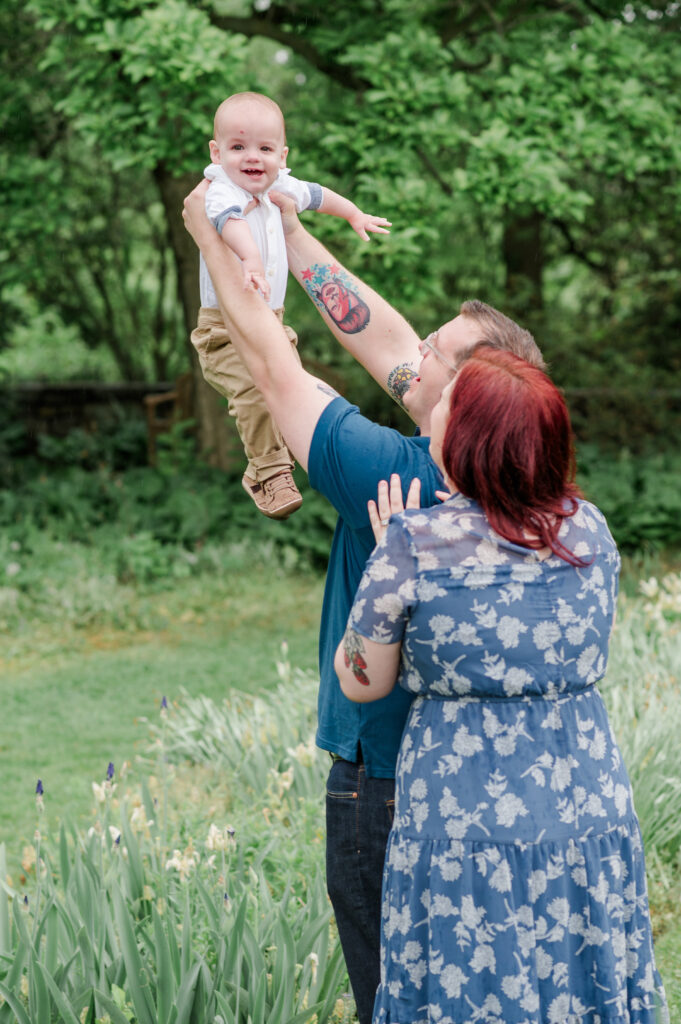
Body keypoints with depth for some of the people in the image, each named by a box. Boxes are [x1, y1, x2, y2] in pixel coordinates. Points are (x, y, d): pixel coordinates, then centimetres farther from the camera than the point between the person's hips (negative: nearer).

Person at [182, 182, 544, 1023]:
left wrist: (209, 239, -1)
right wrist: (289, 233, 12)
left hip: (383, 776, -8)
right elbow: (380, 338, 6)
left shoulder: (393, 472, -24)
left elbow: (273, 363, -14)